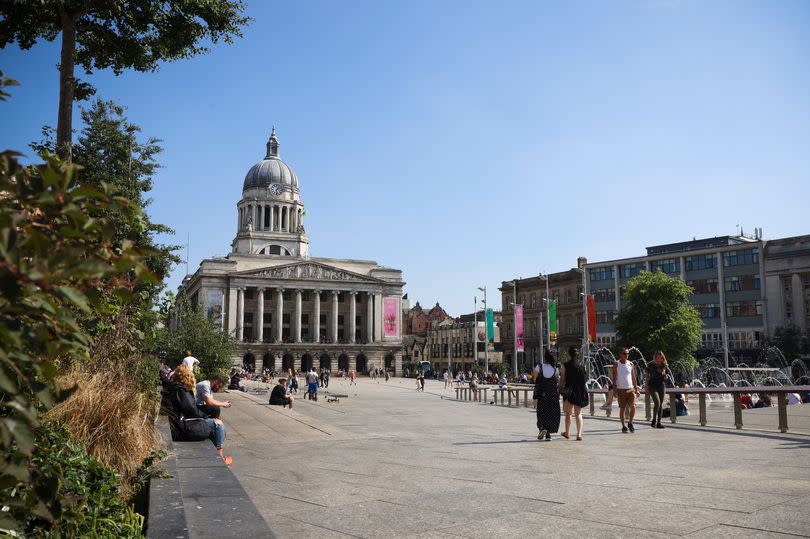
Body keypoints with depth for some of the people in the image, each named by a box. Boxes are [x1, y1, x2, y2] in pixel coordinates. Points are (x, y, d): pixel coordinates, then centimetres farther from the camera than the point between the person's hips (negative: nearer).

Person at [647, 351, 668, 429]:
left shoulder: (664, 365, 7)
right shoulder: (651, 365, -3)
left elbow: (665, 377, 16)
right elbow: (648, 376, 2)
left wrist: (664, 374, -7)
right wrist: (647, 386, -3)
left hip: (662, 385, 4)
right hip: (653, 385, -4)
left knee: (661, 404, 4)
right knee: (657, 402, -19)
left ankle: (659, 422, 10)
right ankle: (654, 420, -6)